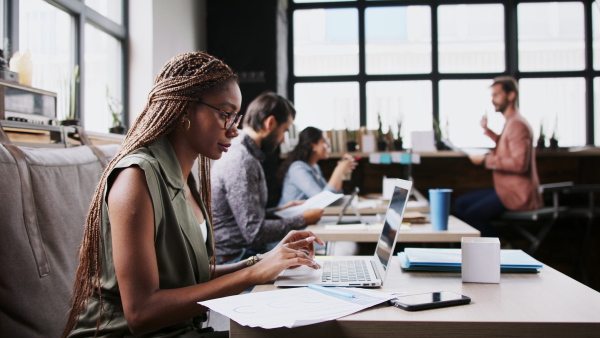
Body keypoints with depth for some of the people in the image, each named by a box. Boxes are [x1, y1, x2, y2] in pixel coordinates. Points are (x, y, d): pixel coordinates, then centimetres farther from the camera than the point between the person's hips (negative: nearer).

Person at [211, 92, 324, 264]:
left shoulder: (241, 153, 10)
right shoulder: (241, 162, -22)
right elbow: (254, 232, -24)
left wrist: (280, 210, 15)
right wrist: (302, 220, -14)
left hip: (246, 251, 10)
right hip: (237, 259, -10)